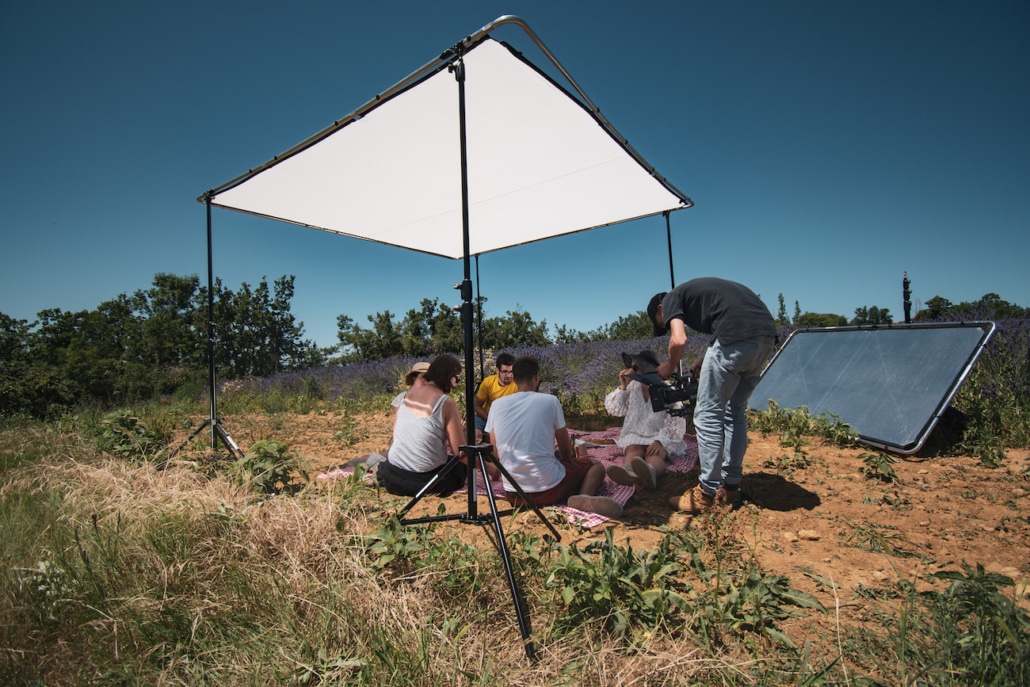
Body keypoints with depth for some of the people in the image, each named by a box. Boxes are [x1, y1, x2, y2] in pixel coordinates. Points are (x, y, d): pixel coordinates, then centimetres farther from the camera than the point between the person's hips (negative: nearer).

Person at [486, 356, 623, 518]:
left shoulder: (496, 405, 2)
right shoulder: (550, 401, -4)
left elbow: (496, 454, 10)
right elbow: (566, 451, 5)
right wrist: (568, 458, 28)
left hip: (512, 494, 4)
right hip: (548, 489, -4)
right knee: (596, 465, 20)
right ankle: (584, 497, -12)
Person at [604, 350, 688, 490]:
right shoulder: (632, 387, 7)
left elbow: (676, 422, -12)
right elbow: (615, 410, 5)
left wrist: (659, 441, -27)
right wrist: (623, 387, -6)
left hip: (662, 437, -2)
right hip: (636, 436, 2)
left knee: (654, 454, -35)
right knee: (633, 450, -32)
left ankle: (650, 471, -71)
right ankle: (628, 472, -66)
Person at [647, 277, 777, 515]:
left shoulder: (671, 298, 11)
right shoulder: (697, 290, 34)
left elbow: (679, 340, -5)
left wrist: (669, 367, 12)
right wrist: (705, 364, 30)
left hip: (736, 336, -9)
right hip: (767, 335, 9)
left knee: (708, 414, 0)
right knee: (735, 412, 18)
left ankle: (707, 494, 3)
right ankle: (731, 486, 25)